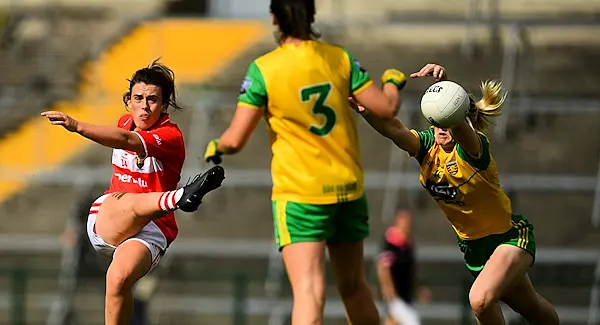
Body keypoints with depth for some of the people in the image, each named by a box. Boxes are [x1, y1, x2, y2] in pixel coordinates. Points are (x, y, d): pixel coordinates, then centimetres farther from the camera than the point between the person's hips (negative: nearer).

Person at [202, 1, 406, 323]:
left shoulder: (263, 69, -10)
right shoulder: (340, 59, -1)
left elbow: (236, 139, -11)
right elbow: (385, 108, 0)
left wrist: (216, 147, 12)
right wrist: (392, 83, 22)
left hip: (299, 194, -4)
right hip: (348, 188, 4)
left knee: (308, 291, -13)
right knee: (354, 287, 19)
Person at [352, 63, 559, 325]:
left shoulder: (473, 147, -26)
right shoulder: (428, 145, -10)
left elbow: (458, 127, -50)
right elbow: (394, 130, -31)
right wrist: (364, 110, -51)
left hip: (510, 236, -7)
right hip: (473, 245, 7)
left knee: (481, 299, -29)